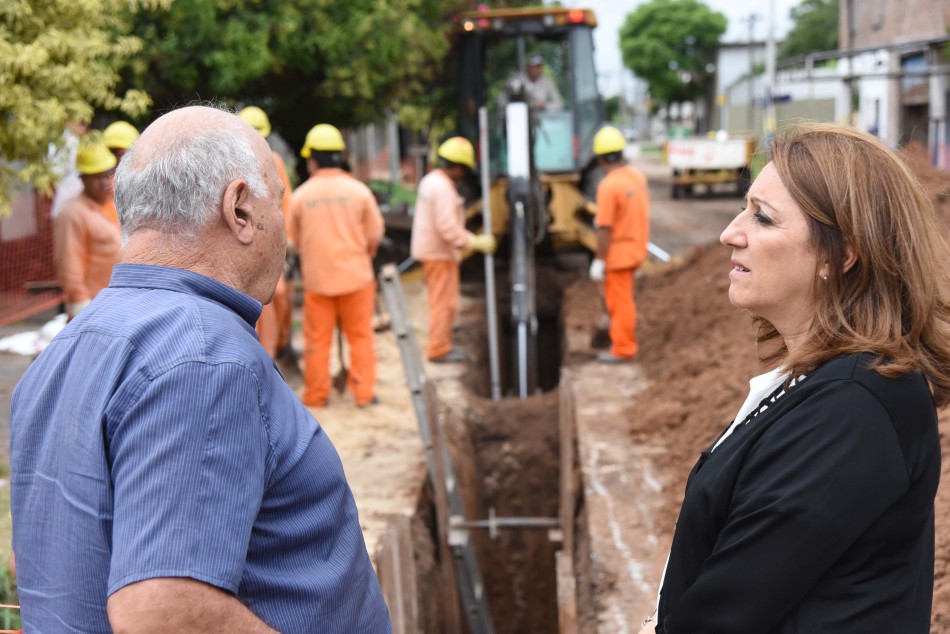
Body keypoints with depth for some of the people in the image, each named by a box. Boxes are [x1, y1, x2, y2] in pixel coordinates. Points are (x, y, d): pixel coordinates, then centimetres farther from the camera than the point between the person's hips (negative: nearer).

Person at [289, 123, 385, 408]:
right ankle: (364, 392, 9)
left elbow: (295, 241, 6)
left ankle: (316, 395, 15)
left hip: (317, 277, 0)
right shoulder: (358, 190, -6)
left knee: (317, 339, 9)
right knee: (360, 336, 9)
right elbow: (375, 235, -1)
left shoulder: (301, 195, -4)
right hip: (356, 276, 0)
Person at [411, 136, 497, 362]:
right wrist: (475, 242, -24)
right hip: (440, 253, -10)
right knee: (444, 303, -2)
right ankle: (438, 349, 5)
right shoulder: (443, 188, -22)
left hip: (430, 249, 10)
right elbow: (448, 227, -27)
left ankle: (441, 344, 27)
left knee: (441, 301, 18)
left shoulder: (430, 181, 10)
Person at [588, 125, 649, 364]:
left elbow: (605, 229, -22)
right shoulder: (638, 176, 0)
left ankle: (623, 350, 15)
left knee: (620, 301, 4)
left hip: (618, 252, -8)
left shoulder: (608, 186, -24)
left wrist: (599, 261, -16)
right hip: (636, 246, 8)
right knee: (616, 295, 22)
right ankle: (625, 339, 31)